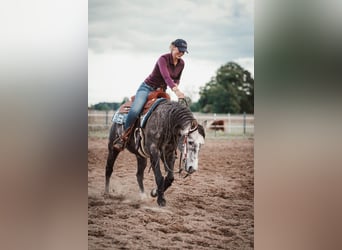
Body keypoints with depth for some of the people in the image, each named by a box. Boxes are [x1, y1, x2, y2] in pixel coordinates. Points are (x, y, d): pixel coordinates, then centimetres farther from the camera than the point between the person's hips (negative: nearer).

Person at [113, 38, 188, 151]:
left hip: (162, 91, 7)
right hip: (147, 88, -7)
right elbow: (165, 76, -39)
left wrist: (176, 85, -9)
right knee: (135, 110, -30)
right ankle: (123, 138, -19)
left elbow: (177, 78, 17)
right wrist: (176, 90, -55)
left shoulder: (181, 63, 0)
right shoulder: (163, 59, -21)